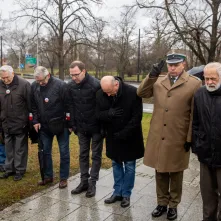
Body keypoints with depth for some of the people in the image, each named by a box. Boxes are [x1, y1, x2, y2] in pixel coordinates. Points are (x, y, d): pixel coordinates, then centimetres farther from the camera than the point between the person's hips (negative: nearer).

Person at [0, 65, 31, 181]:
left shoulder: (24, 84, -14)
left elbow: (30, 104, -11)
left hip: (20, 123, -5)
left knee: (20, 149, 7)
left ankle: (19, 170, 19)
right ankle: (9, 169, 29)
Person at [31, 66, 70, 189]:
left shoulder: (61, 85, -17)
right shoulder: (34, 86, -2)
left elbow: (68, 105, -14)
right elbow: (33, 105, 8)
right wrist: (35, 121, 2)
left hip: (60, 124, -4)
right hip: (43, 125, 5)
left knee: (64, 152, 5)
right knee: (45, 152, 13)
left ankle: (64, 178, 19)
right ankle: (48, 176, 29)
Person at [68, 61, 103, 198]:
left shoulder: (95, 84, -20)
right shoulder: (71, 86, -4)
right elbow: (72, 106, 5)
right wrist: (73, 124, 4)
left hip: (96, 127, -5)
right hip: (81, 127, 5)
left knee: (96, 155, 6)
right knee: (83, 154, 12)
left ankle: (92, 183, 16)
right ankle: (84, 181, 23)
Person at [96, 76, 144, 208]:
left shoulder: (133, 92, -21)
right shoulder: (100, 94, -9)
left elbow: (137, 117, -19)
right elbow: (99, 115, -4)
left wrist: (123, 134, -21)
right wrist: (109, 113, -27)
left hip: (129, 137, -4)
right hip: (112, 136, 4)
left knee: (129, 166, 8)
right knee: (116, 164, 15)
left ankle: (126, 194, 21)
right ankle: (118, 192, 28)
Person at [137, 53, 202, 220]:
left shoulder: (194, 83, -6)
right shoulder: (158, 81, 7)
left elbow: (195, 114, -6)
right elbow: (141, 93, 3)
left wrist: (190, 138, -8)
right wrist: (152, 75, -9)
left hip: (178, 138, -3)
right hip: (158, 137, 4)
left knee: (176, 174, 13)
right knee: (160, 172, 15)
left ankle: (173, 205, 30)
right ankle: (162, 203, 32)